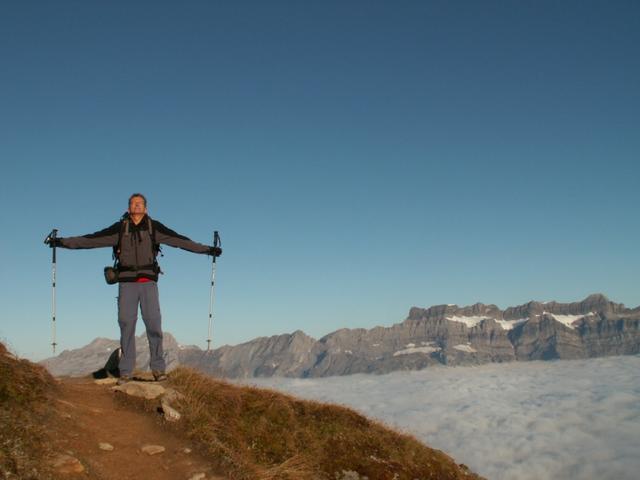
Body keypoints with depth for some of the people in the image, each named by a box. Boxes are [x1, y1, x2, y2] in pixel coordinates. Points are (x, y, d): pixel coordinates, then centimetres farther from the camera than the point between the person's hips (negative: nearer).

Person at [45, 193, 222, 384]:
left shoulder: (154, 227, 6)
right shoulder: (120, 228, 6)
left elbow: (180, 240, 6)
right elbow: (91, 239, 7)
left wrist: (207, 249, 5)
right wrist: (63, 242, 3)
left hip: (148, 282, 0)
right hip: (127, 283, 1)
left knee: (153, 323, -7)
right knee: (126, 325, 0)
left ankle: (158, 368, 2)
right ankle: (125, 371, 6)